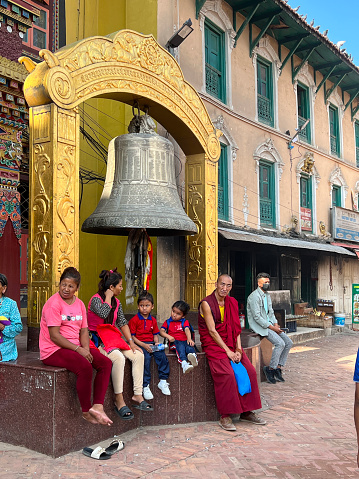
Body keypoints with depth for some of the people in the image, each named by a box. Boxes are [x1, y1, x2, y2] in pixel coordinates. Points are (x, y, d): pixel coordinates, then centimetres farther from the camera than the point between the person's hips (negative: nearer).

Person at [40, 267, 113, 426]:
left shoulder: (79, 304, 11)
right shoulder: (54, 303, -12)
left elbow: (84, 330, 9)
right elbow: (54, 336, -18)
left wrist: (86, 349, -10)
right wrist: (78, 349, -20)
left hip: (75, 348, 8)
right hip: (53, 350, -8)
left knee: (106, 363, -9)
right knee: (85, 367, -31)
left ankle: (97, 406, -14)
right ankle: (86, 411, -13)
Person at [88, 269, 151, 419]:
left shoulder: (116, 302, 13)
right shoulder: (96, 299, -10)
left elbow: (122, 323, 13)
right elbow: (104, 313, -30)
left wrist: (131, 342, 4)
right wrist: (108, 296, -15)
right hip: (97, 341, -8)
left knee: (138, 355, -10)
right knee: (118, 358, -33)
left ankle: (137, 396, -5)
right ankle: (119, 400, -22)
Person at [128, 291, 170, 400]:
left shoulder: (153, 320, 14)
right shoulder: (134, 320, -3)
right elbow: (132, 337, -6)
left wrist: (157, 343, -4)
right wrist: (144, 345, -16)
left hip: (151, 344, 5)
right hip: (139, 344, -5)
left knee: (161, 354, -22)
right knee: (146, 358, -31)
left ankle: (163, 381, -9)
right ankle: (145, 386, -23)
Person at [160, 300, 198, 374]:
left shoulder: (185, 322, 18)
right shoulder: (168, 322, 21)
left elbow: (187, 330, -3)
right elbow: (161, 331, 7)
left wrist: (189, 339, -24)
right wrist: (168, 336, -14)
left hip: (184, 341, 1)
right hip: (174, 342, -1)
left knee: (189, 345, -35)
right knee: (180, 345, -36)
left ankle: (192, 355, -69)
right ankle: (184, 363, -60)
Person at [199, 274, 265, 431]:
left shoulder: (232, 303, 9)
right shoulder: (206, 303, -10)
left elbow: (236, 328, 8)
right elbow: (212, 331, -14)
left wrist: (238, 349, -6)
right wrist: (227, 351, -17)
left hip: (230, 343, 6)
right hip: (213, 344, -6)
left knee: (250, 371, -10)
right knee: (227, 374, -26)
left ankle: (246, 412, 4)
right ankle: (225, 417, -15)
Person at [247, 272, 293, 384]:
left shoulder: (267, 295, 15)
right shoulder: (254, 296, -16)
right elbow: (257, 317, -20)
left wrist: (276, 324, 0)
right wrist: (271, 327, -18)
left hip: (269, 324, 9)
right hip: (258, 326, -9)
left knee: (289, 342, -1)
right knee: (280, 343, -23)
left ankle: (278, 367, 5)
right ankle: (271, 369, -7)